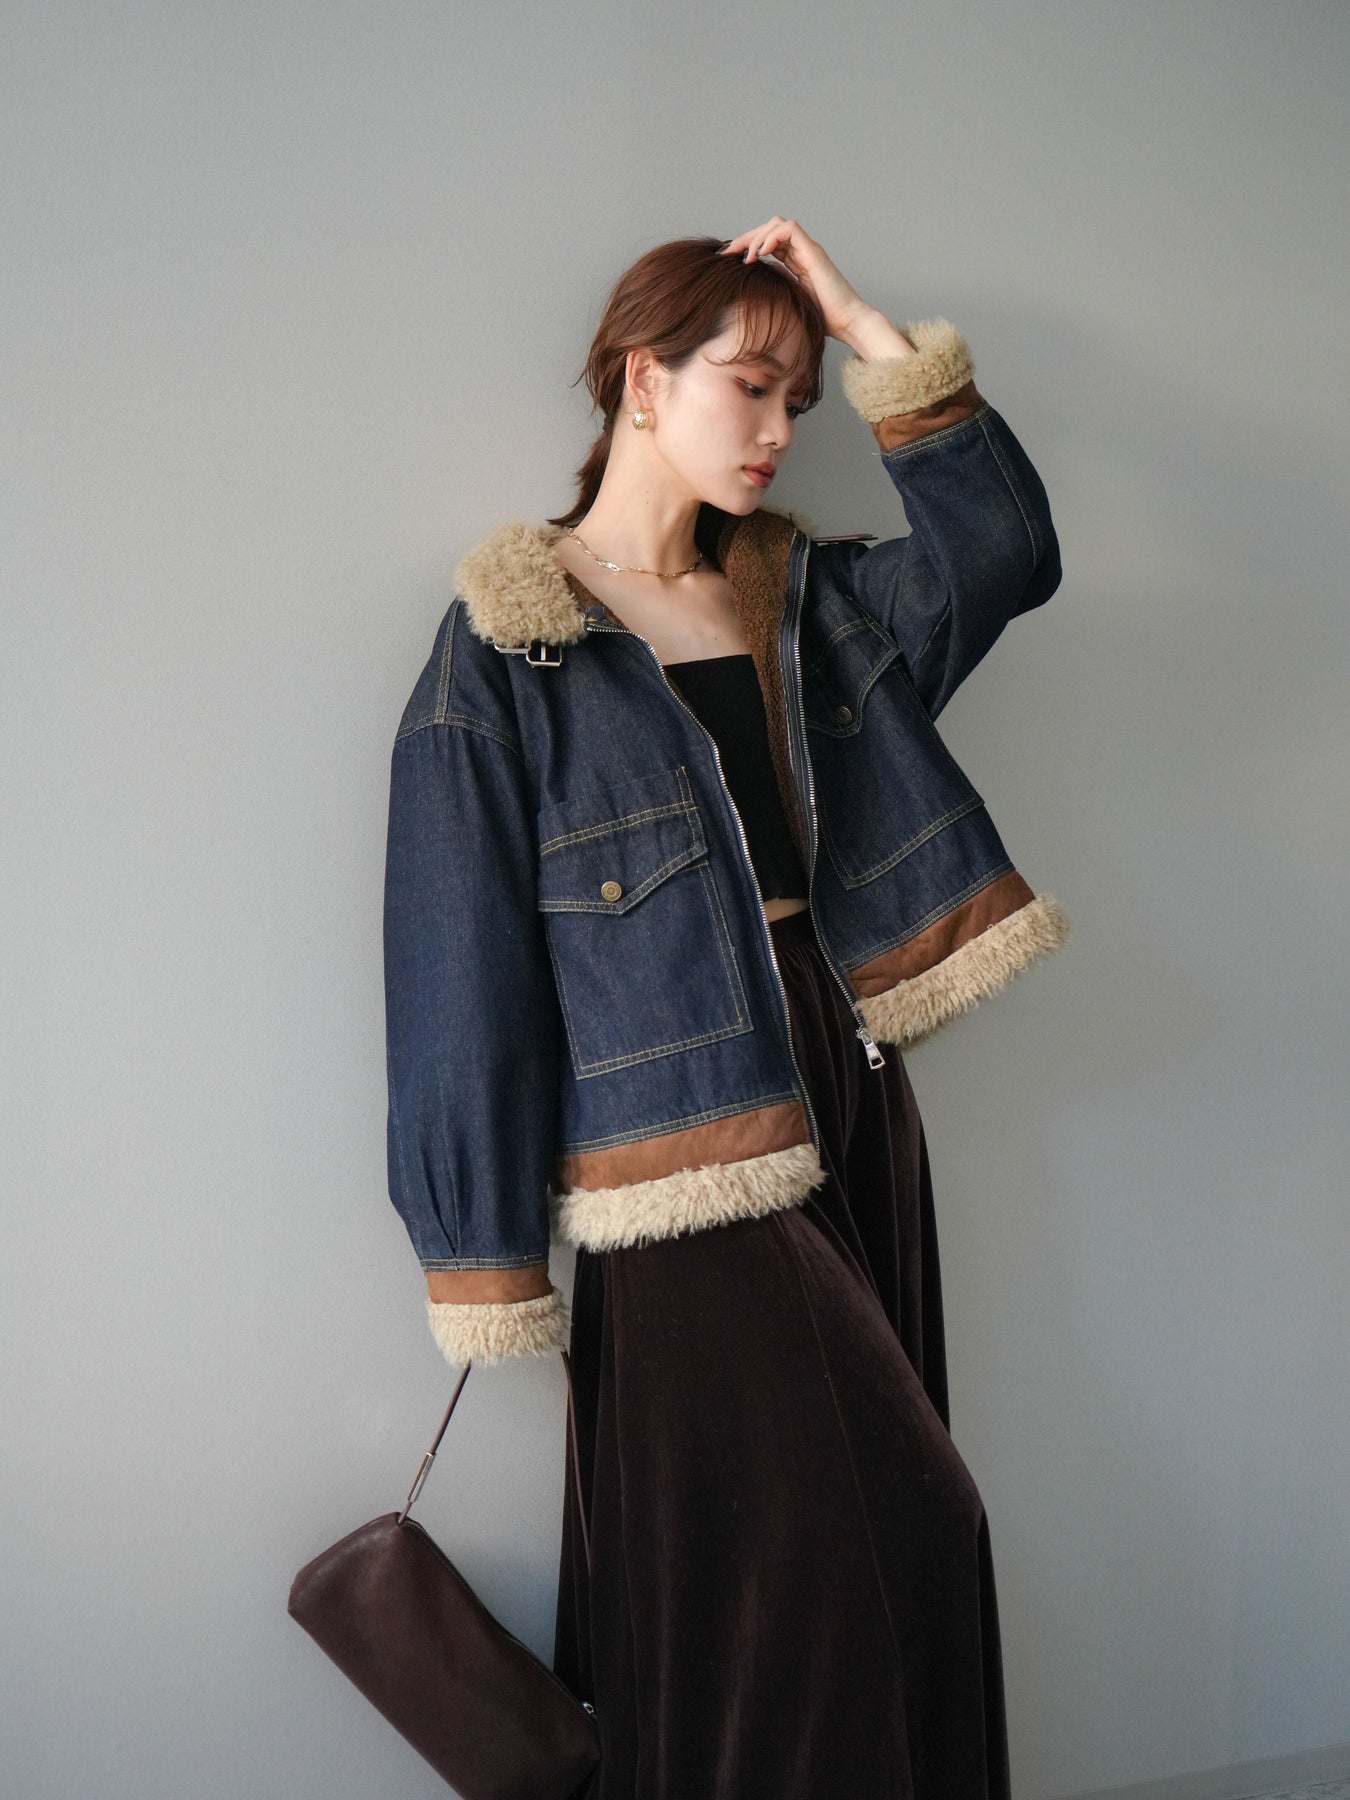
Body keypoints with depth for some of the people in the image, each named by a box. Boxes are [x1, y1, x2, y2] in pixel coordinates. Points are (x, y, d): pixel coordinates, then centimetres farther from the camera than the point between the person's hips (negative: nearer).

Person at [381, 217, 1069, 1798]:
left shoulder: (802, 599, 13)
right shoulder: (505, 654, -6)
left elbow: (1003, 549, 3)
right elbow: (466, 975, -9)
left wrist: (871, 332, 1)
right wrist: (492, 1264, -10)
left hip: (848, 1104, 6)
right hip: (693, 1167, -6)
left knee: (879, 1572, 12)